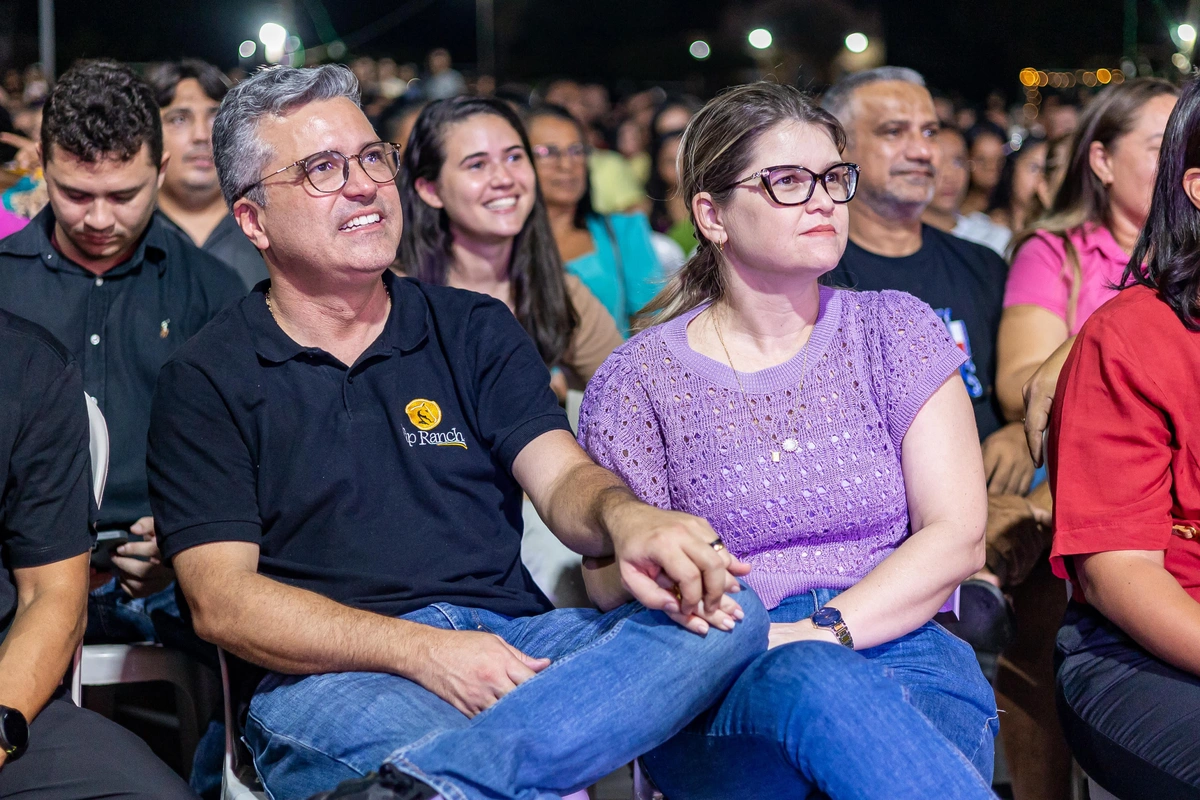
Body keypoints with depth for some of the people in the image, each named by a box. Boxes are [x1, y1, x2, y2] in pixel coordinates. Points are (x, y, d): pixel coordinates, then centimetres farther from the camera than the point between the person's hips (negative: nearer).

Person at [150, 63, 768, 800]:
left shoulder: (476, 332, 18)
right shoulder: (207, 380, 8)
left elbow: (562, 478, 5)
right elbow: (221, 601, -2)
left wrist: (625, 518, -23)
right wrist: (421, 650, -16)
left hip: (514, 644, 6)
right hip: (332, 675, -6)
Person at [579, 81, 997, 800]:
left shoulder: (895, 330, 11)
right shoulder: (641, 379, 8)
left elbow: (958, 537, 2)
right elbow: (609, 585, 7)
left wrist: (822, 630, -13)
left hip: (903, 648, 1)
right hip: (718, 699, 0)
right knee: (818, 687, -37)